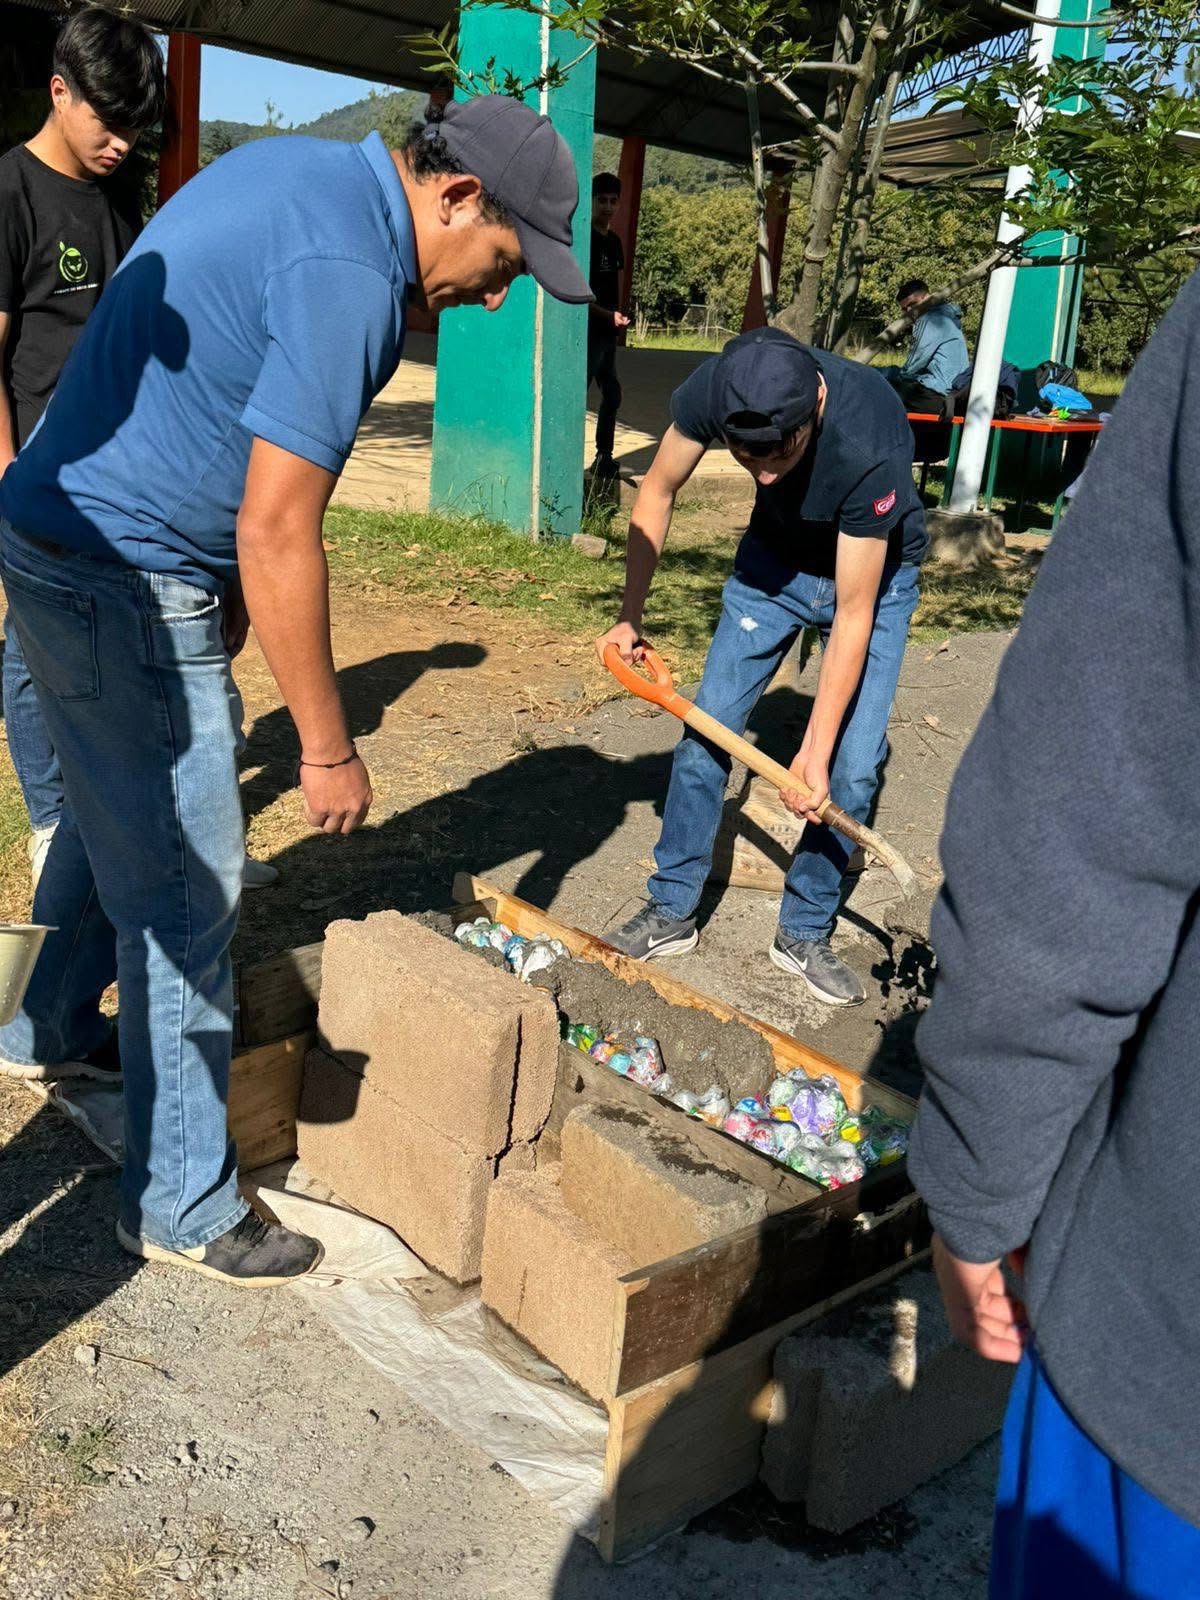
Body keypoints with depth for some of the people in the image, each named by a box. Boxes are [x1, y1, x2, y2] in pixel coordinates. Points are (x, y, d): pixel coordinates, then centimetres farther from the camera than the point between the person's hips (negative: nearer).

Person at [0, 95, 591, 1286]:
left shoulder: (292, 166, 9)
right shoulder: (349, 275, -23)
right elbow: (278, 536, -25)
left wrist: (219, 574, 18)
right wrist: (327, 749, -16)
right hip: (129, 591, -10)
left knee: (116, 815, 27)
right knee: (185, 894, -1)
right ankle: (180, 1203, 15)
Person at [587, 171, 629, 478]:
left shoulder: (614, 241, 14)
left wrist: (619, 317, 11)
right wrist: (609, 315, -19)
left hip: (608, 333, 9)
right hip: (587, 330, -9)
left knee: (612, 395, 15)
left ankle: (604, 458, 26)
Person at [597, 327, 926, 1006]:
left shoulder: (871, 444, -39)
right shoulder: (714, 391, -29)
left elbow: (853, 612, -31)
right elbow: (659, 492, -8)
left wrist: (815, 750, -29)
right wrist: (631, 618, -6)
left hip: (873, 573, -3)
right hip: (774, 556, 3)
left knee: (853, 766, -10)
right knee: (707, 727, -3)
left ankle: (806, 931, 10)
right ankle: (672, 911, 11)